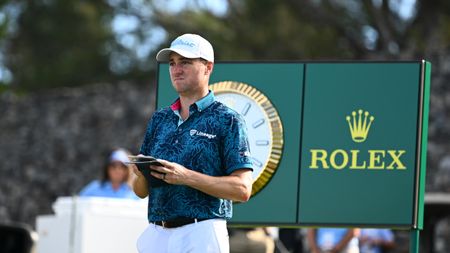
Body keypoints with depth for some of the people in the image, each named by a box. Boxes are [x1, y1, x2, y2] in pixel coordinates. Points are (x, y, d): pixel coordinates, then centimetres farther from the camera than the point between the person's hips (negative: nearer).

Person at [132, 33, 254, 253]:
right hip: (156, 234, 6)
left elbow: (243, 189, -8)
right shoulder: (159, 119, 18)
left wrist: (186, 177, -17)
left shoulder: (227, 121, 1)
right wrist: (142, 174, -4)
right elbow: (141, 191, 20)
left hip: (201, 235, -6)